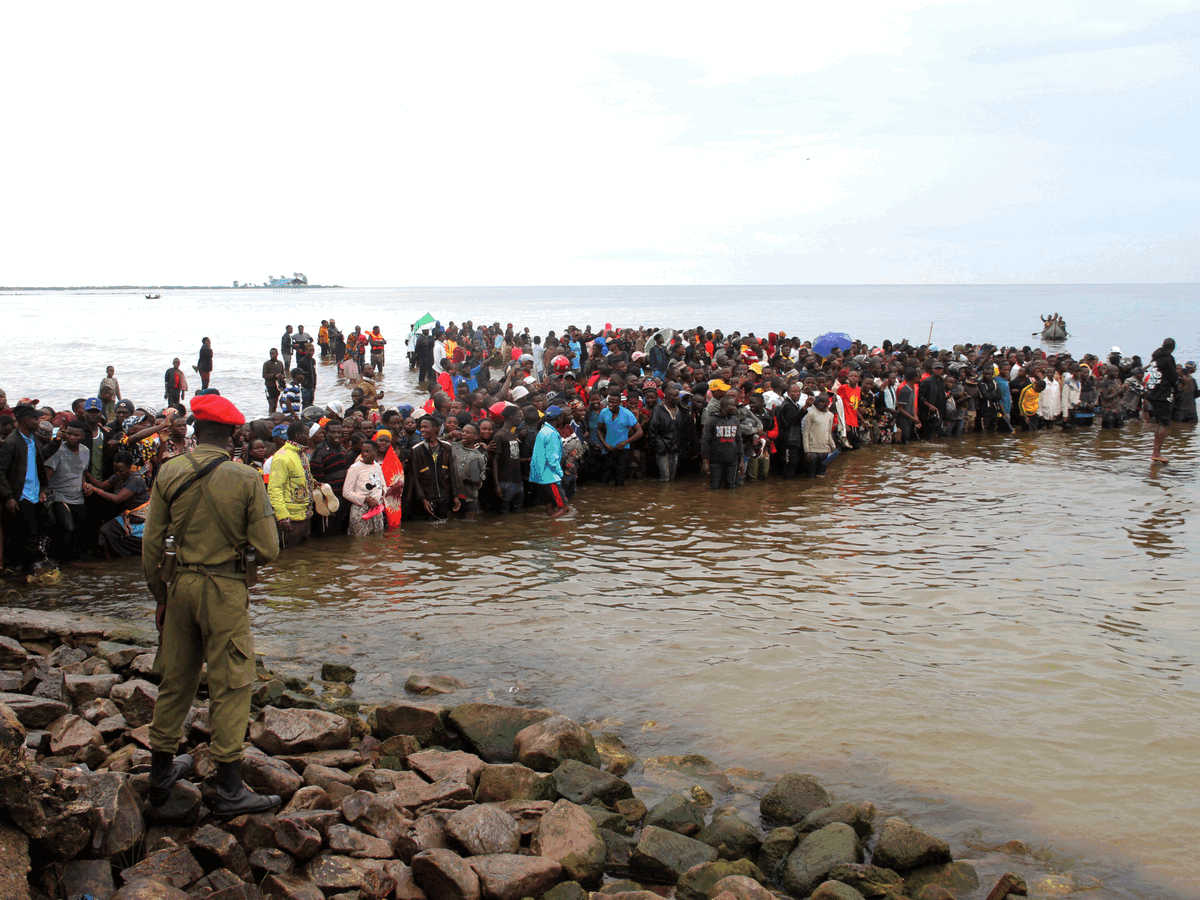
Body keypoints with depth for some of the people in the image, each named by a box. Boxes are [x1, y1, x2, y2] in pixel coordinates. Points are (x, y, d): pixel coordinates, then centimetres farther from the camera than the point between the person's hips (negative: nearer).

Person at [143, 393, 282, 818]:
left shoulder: (169, 473, -1)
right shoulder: (246, 479, -11)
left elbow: (151, 547, 3)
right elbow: (268, 549, -11)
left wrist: (160, 596, 15)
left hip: (181, 584, 4)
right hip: (226, 590, -4)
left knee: (175, 680, 17)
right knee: (230, 686, 2)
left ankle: (161, 771, 30)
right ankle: (227, 788, 4)